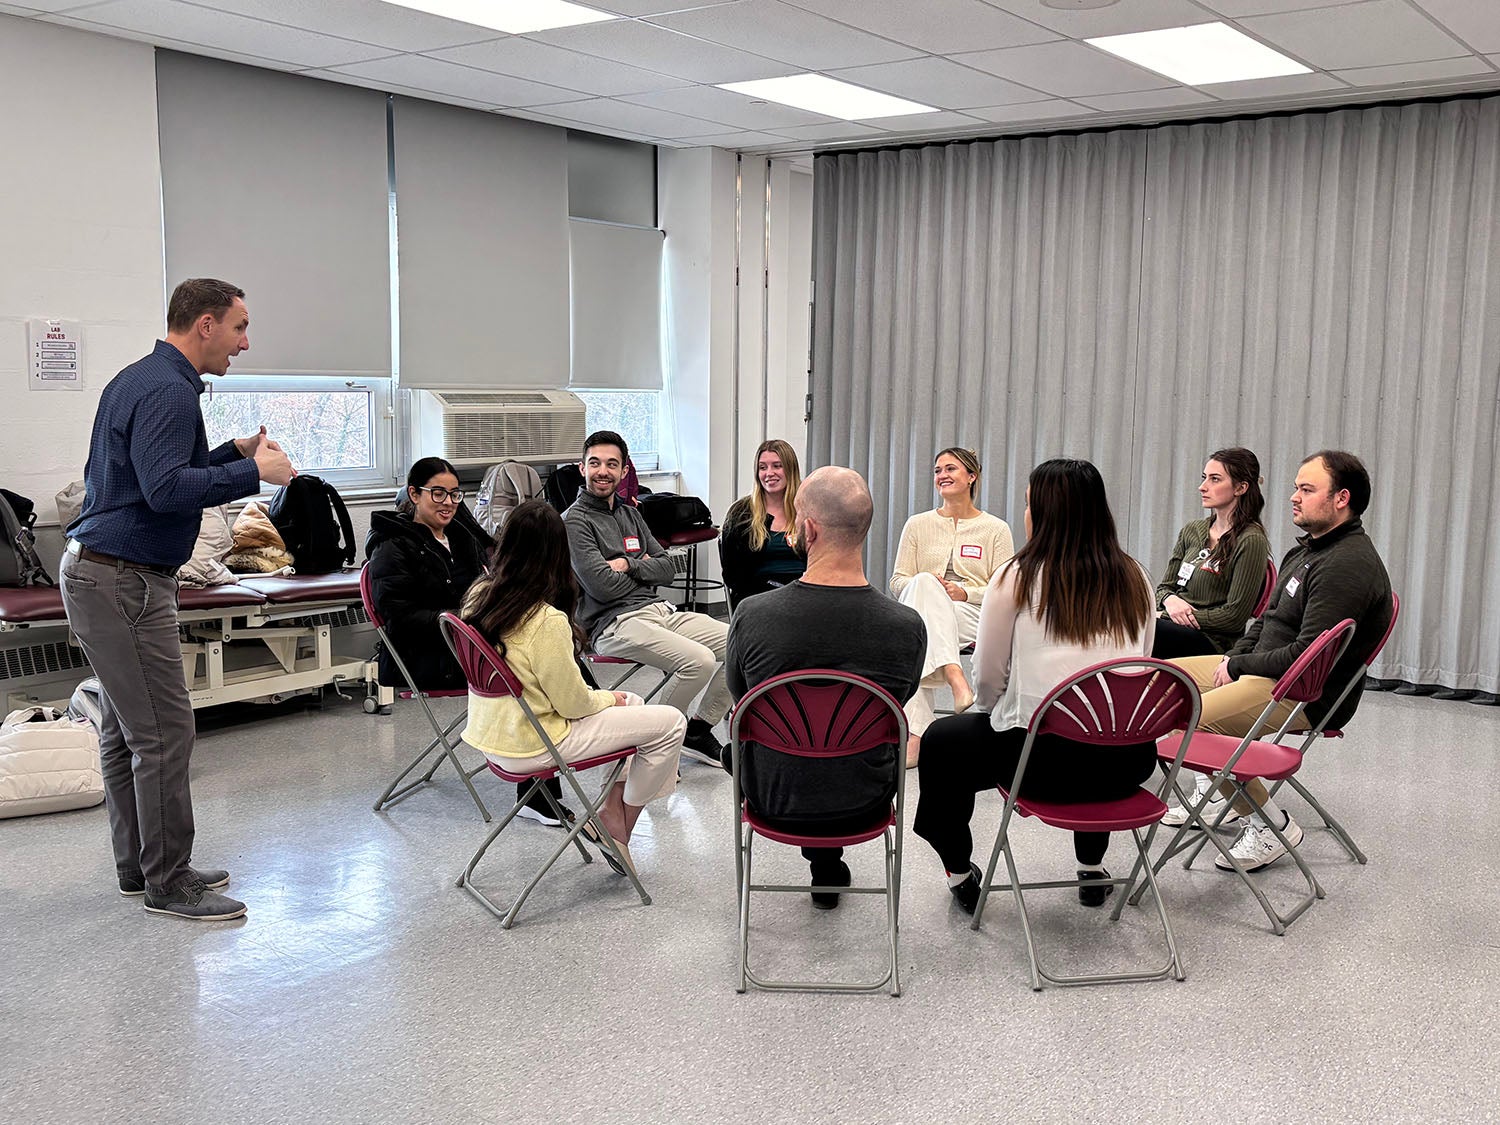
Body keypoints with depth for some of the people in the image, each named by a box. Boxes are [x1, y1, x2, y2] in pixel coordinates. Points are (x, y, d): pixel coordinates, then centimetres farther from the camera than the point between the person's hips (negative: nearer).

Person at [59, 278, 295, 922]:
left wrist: (236, 452, 14)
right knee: (163, 731, -6)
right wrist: (253, 472, -20)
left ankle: (139, 866, 24)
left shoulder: (144, 380, 17)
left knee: (125, 731, 15)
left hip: (101, 573, 11)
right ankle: (168, 882, 2)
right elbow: (166, 489, -27)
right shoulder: (167, 391, -17)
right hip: (125, 581, -11)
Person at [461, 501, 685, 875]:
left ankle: (612, 810, 17)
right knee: (670, 723, -2)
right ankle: (616, 823, 11)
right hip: (531, 745, -9)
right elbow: (574, 704, -17)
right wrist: (608, 697, 4)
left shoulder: (478, 596, -2)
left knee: (633, 704, 22)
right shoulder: (547, 621, -26)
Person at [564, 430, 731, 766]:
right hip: (615, 623, -8)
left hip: (659, 611, 8)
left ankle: (697, 732, 9)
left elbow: (666, 567, 12)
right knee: (699, 661, -28)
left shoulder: (630, 514, 20)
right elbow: (602, 586, -16)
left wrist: (629, 565, -6)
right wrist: (644, 567, 2)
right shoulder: (574, 521, -6)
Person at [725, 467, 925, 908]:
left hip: (773, 801, -1)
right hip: (865, 805, 1)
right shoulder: (907, 626, -21)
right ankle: (828, 868, 43)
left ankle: (824, 863, 44)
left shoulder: (752, 616, -24)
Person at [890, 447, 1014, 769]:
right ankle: (955, 678, -47)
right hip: (921, 616, 2)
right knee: (923, 583, -36)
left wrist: (965, 593, -12)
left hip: (972, 616, -2)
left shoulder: (996, 528, 12)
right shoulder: (918, 524, 18)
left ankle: (914, 734, -46)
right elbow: (898, 581, 13)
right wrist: (926, 585, -10)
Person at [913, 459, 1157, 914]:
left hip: (1045, 760, -4)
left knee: (940, 743, 22)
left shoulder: (1017, 578, -4)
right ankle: (1092, 869, 39)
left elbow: (987, 678, 1)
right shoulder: (1135, 579, 7)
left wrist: (1002, 713, 21)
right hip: (1128, 761, 5)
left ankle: (960, 875, 28)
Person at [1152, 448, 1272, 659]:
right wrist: (1170, 601, -3)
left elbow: (1235, 616, -9)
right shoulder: (1192, 531, 17)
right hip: (1171, 630, 7)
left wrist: (1188, 616, -9)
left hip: (1210, 641, -7)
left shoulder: (1251, 541, -5)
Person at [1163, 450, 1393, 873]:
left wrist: (1239, 665, -13)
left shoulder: (1349, 566, -21)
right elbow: (1266, 621, 21)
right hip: (1264, 669, 11)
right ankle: (1215, 796, 14)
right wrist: (1233, 658, 3)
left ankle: (1271, 825, -11)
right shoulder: (1306, 550, 13)